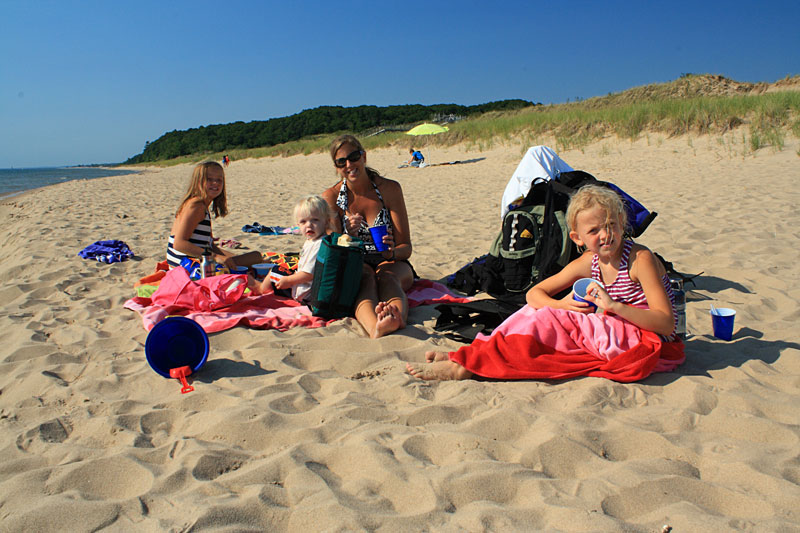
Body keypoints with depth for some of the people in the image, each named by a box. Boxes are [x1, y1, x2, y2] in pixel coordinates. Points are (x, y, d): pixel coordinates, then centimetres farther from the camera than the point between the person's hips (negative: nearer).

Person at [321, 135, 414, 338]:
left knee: (386, 275, -35)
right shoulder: (331, 197, -2)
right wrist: (349, 236, -27)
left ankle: (398, 318, -69)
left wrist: (392, 253, -30)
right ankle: (374, 326, -68)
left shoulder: (389, 189, -5)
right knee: (365, 276, -35)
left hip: (392, 264, 0)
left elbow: (406, 247, -5)